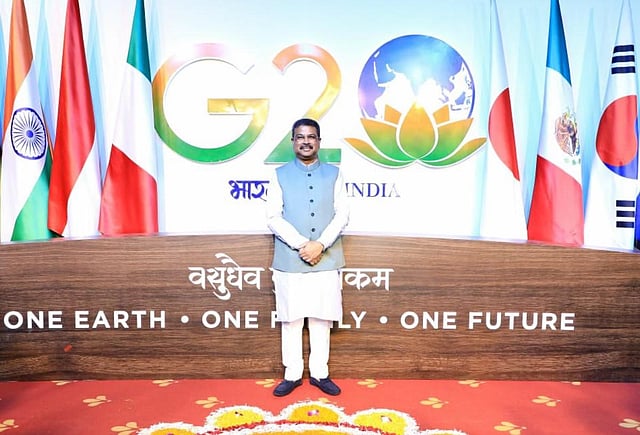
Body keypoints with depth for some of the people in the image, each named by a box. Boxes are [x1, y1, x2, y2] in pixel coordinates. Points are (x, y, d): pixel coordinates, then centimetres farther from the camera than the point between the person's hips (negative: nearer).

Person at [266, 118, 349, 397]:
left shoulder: (333, 174, 7)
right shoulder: (280, 175, 4)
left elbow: (342, 214, 0)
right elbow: (273, 218, -4)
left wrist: (320, 245, -13)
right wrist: (301, 245, -15)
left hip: (326, 260, 1)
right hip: (289, 261, -1)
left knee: (321, 319, 8)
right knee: (291, 320, 7)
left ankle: (319, 373, 23)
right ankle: (292, 375, 20)